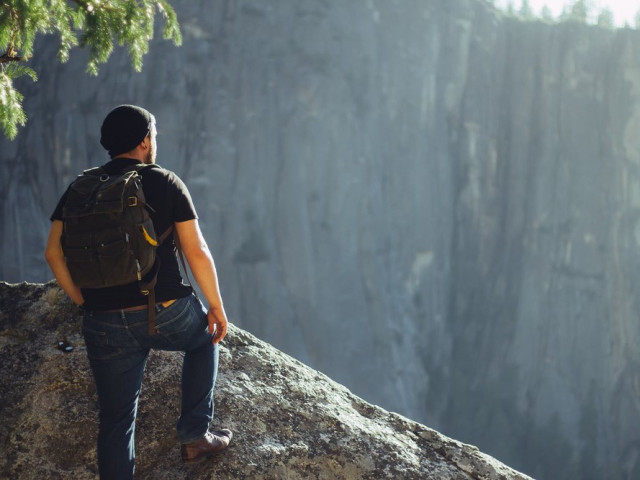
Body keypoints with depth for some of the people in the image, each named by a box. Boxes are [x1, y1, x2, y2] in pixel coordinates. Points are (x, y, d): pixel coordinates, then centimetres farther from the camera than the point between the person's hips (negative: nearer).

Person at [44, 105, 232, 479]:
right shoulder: (165, 183, -3)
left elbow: (54, 254, 2)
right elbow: (197, 253, -6)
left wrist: (85, 303, 11)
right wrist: (217, 306, 5)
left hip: (104, 326, 2)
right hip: (167, 317, -2)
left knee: (116, 421, 10)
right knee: (205, 337, 31)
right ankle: (195, 435, 25)